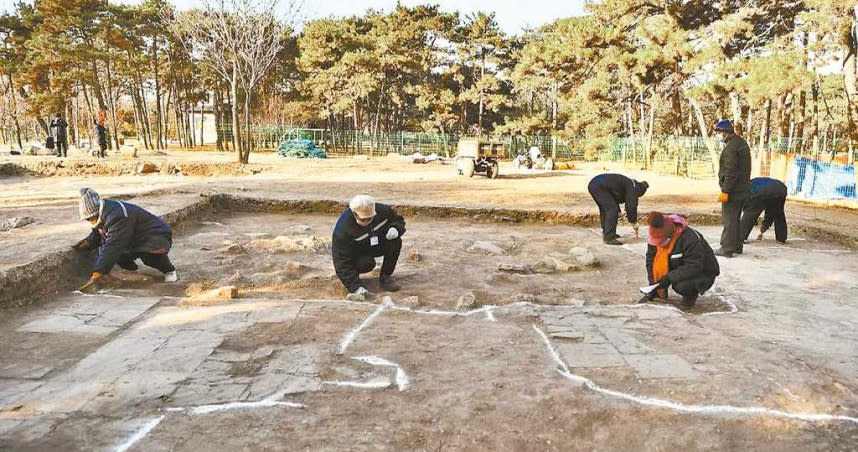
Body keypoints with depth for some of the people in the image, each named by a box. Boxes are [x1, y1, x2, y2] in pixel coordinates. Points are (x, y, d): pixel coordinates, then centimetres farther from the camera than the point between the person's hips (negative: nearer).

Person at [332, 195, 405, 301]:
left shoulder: (382, 211, -21)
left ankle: (386, 277, -6)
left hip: (376, 246, 4)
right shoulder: (342, 230, -34)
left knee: (395, 241, -23)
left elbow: (399, 220, 0)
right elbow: (342, 263, -32)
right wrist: (356, 287, -41)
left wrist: (395, 229, -26)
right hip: (356, 253, -4)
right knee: (367, 263, -36)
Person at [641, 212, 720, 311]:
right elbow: (651, 260, -3)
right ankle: (659, 291, 4)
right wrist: (654, 284, -11)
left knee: (681, 286, -37)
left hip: (704, 273, -6)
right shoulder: (654, 238, -11)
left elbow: (695, 267, -33)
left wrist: (669, 278, -37)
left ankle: (691, 295, 0)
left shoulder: (689, 238, -31)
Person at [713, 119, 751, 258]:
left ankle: (727, 248, -3)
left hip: (733, 190, -10)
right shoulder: (741, 142, 14)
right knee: (736, 219, 18)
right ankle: (737, 246, 25)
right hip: (743, 189, 10)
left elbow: (730, 171, -24)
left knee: (729, 220, -5)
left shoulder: (731, 147, -19)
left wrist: (725, 191, -22)